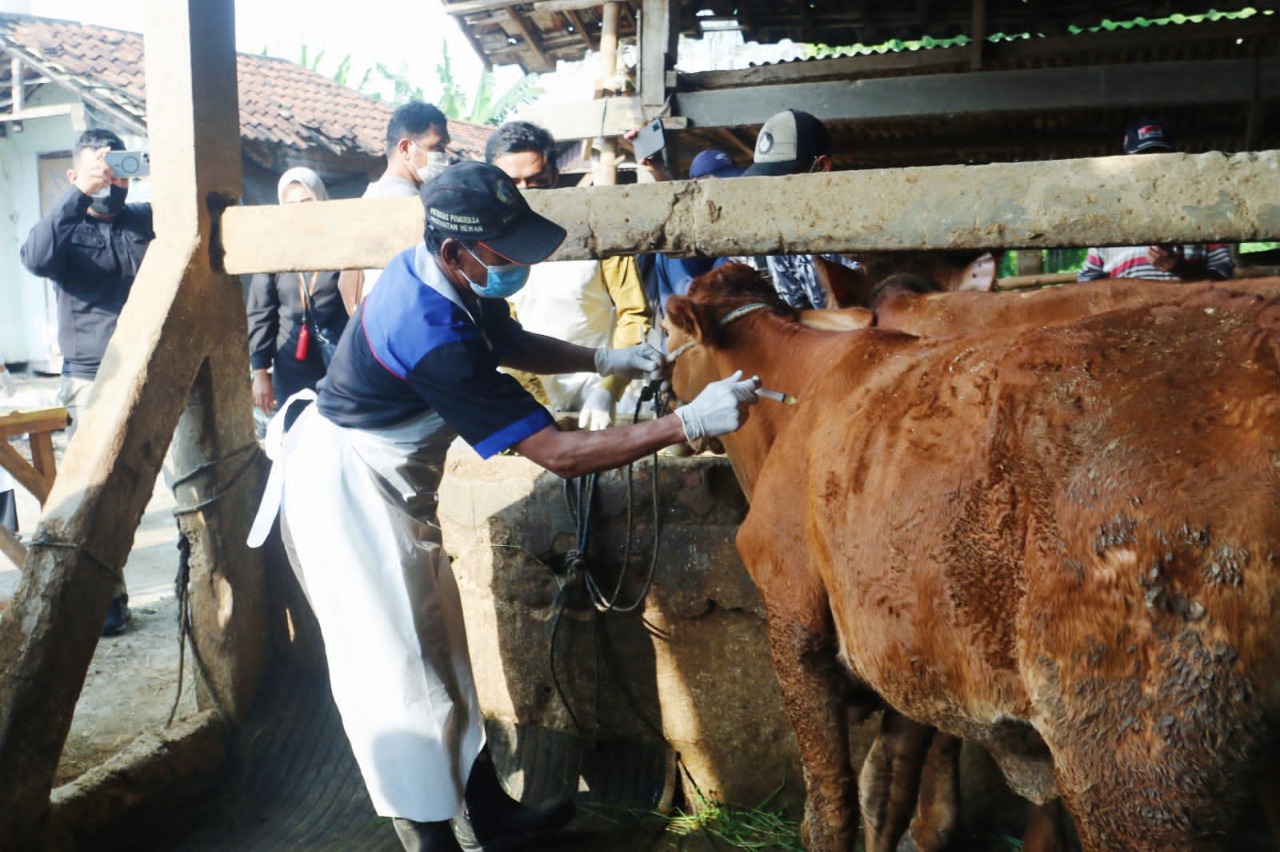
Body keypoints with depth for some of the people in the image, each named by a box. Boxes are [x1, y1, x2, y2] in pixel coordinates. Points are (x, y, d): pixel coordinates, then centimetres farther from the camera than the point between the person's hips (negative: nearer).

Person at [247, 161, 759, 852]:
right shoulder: (434, 335, -34)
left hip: (391, 484, 9)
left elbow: (512, 344, 14)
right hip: (343, 489, -9)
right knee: (395, 672, -2)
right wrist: (688, 422, -31)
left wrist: (602, 359, -1)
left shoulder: (444, 273, -7)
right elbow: (558, 453, -32)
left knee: (438, 648, 15)